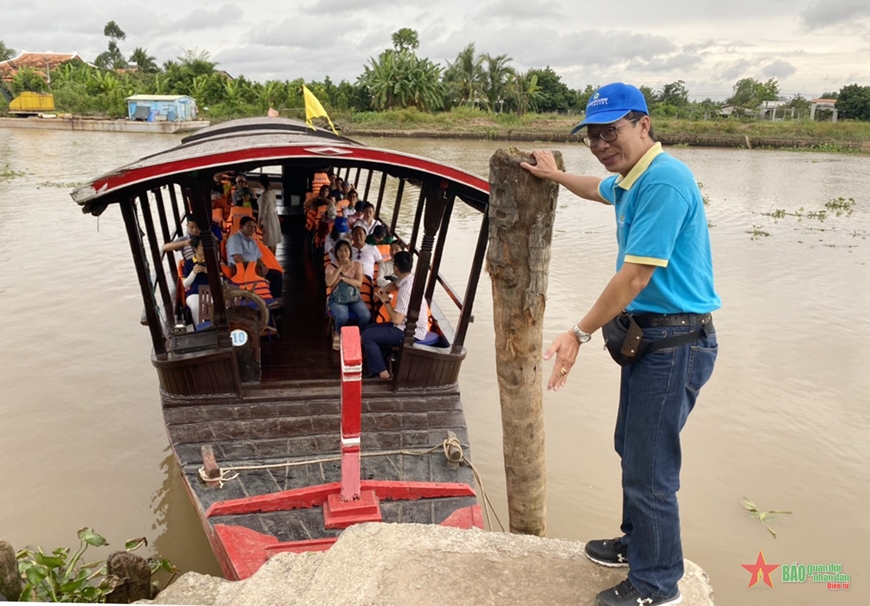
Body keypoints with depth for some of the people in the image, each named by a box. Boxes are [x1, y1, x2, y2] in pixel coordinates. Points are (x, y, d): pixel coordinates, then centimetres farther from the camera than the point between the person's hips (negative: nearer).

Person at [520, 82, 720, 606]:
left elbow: (637, 275, -23)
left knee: (650, 467, -1)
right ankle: (638, 544, 40)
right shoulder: (631, 179, 11)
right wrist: (557, 176, 43)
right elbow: (602, 190, 37)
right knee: (632, 448, 21)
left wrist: (581, 334, -19)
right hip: (648, 335, 10)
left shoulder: (663, 181, -20)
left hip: (676, 341, -10)